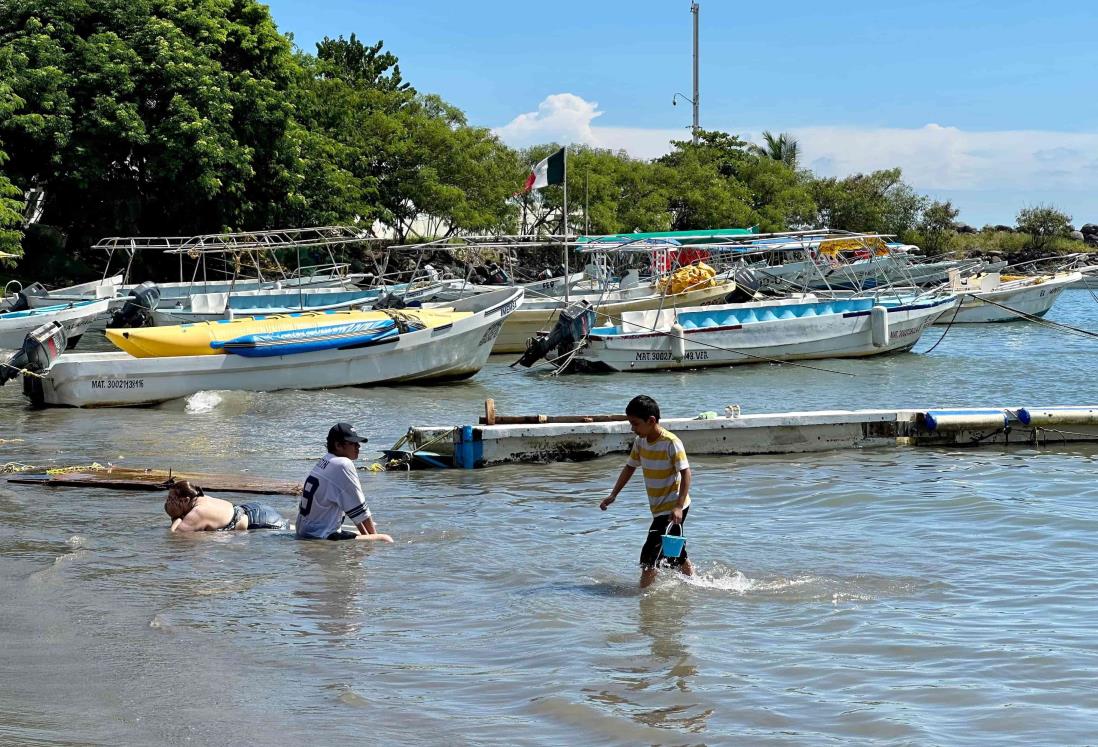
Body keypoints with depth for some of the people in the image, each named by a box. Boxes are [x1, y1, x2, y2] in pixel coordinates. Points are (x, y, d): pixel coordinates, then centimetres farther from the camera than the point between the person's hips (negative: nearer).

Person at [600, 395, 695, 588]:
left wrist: (678, 507, -27)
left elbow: (685, 473, -21)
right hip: (658, 507, 8)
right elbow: (630, 467, 16)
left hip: (673, 508, -8)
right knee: (676, 555, 19)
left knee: (650, 554, -15)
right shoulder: (640, 442, 3)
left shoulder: (671, 443, -20)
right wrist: (613, 495, 10)